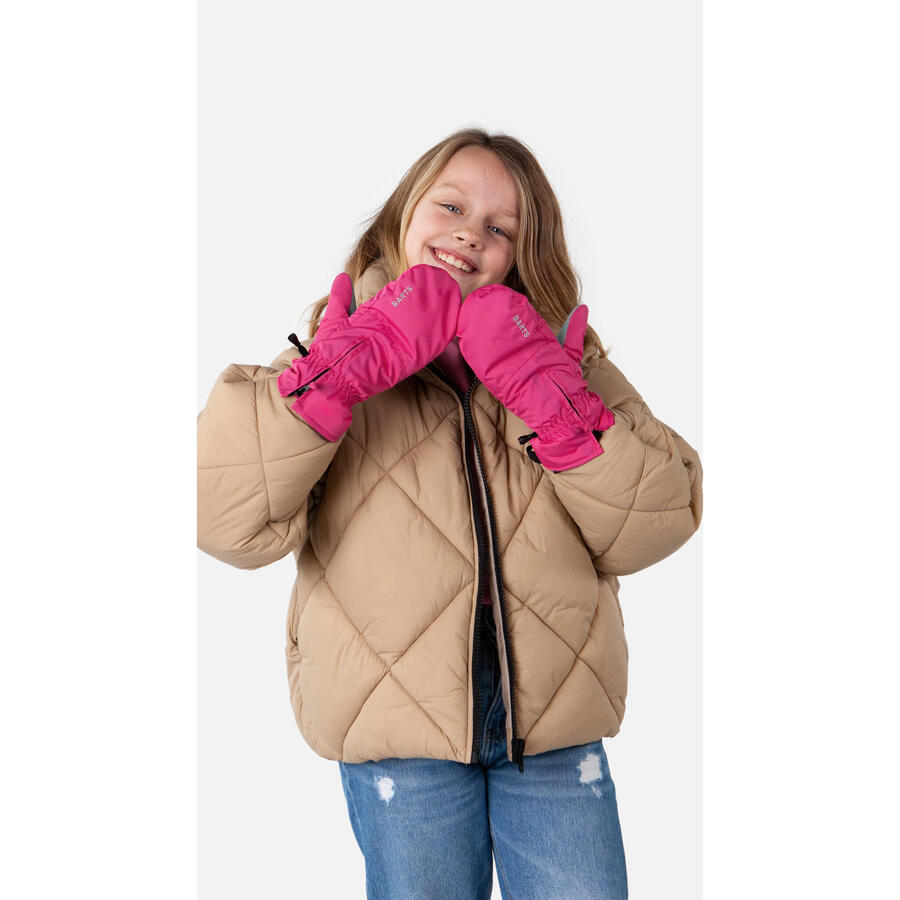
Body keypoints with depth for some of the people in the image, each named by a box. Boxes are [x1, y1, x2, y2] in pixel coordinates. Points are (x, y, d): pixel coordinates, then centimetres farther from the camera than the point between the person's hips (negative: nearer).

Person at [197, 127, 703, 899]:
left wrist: (549, 391, -16)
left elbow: (656, 527, -4)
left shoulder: (562, 350, 6)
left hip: (557, 721, 2)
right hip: (399, 722, -1)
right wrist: (351, 366, -21)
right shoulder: (338, 353, 1)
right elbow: (228, 521, -14)